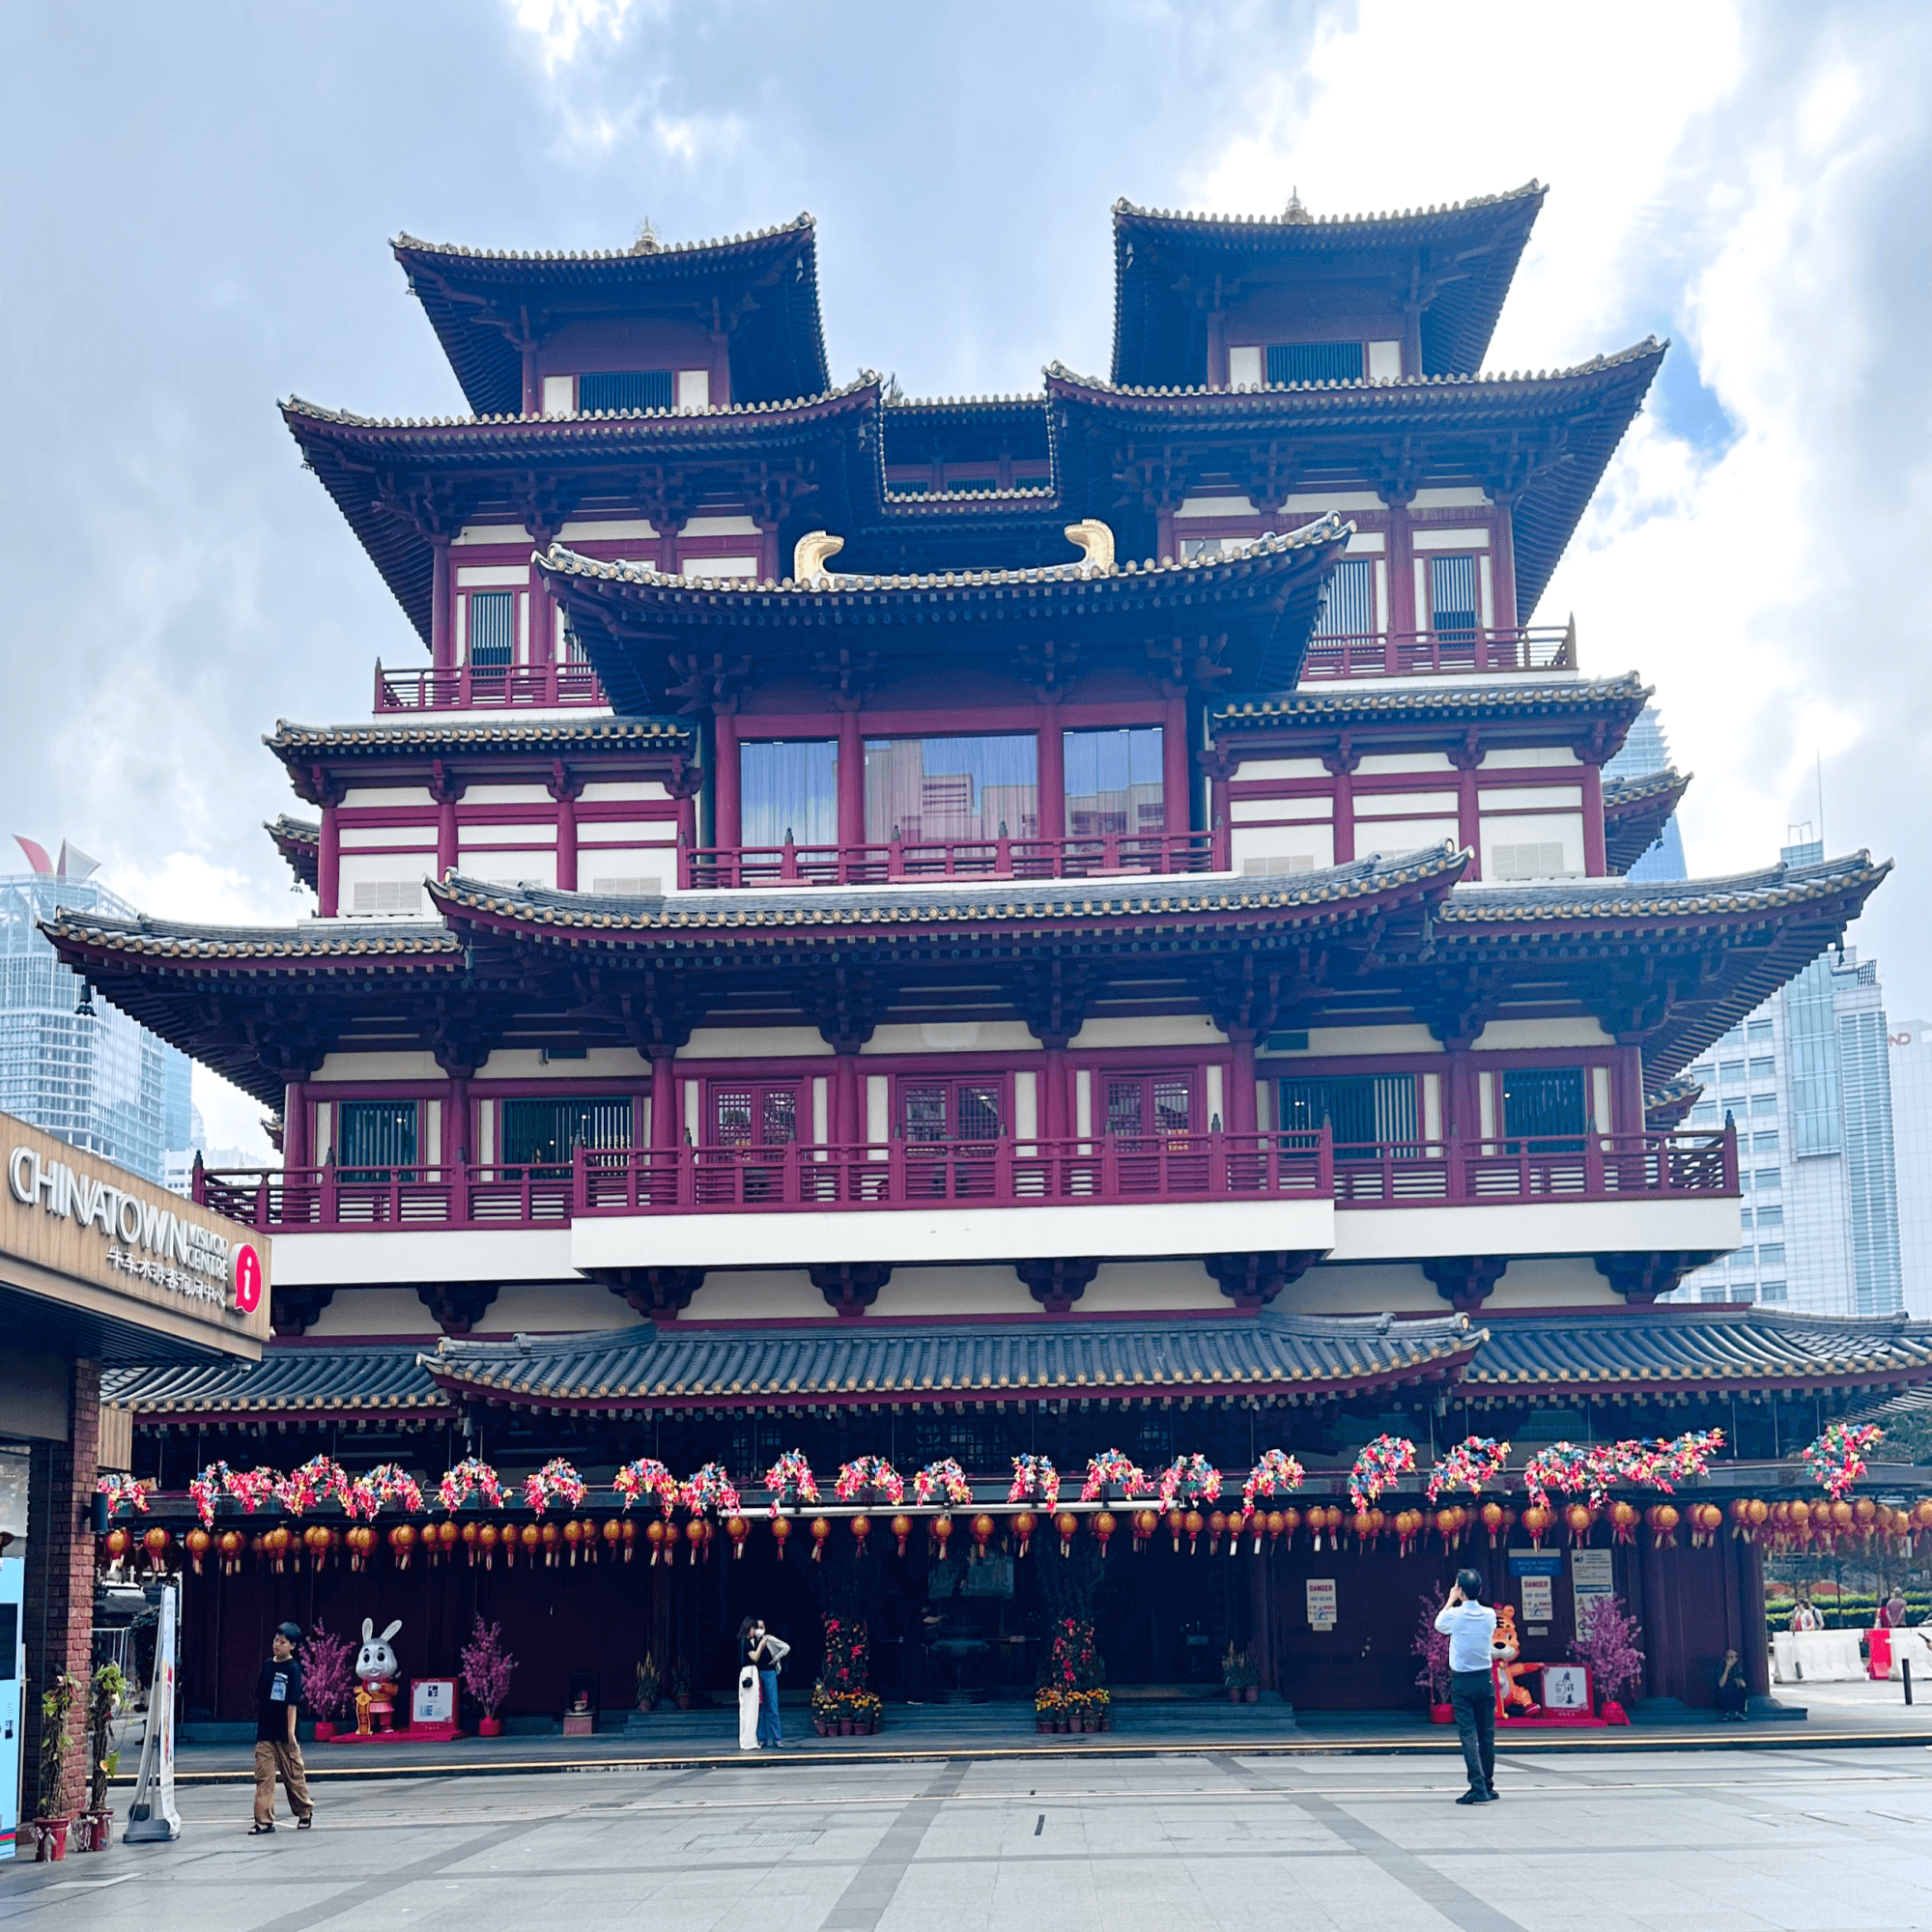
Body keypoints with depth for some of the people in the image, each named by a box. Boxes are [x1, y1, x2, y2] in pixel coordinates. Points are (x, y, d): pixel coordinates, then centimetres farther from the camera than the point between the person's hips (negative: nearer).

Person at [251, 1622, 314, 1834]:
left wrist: (290, 1732, -15)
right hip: (265, 1733, 5)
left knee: (294, 1775, 7)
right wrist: (259, 1723, 15)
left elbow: (292, 1703, -13)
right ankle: (264, 1820, -1)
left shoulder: (293, 1669, -9)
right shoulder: (267, 1666, 7)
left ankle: (305, 1812, 24)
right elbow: (259, 1697, 15)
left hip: (284, 1734, -5)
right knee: (263, 1775, -2)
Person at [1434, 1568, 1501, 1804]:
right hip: (1485, 1678, 3)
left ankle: (1478, 1788, -14)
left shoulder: (1455, 1615, -11)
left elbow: (1438, 1624, 12)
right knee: (1487, 1735, 11)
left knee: (1468, 1735, -6)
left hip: (1462, 1681, -3)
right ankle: (1488, 1786, 18)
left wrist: (1451, 1600, 20)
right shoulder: (1490, 1615, -2)